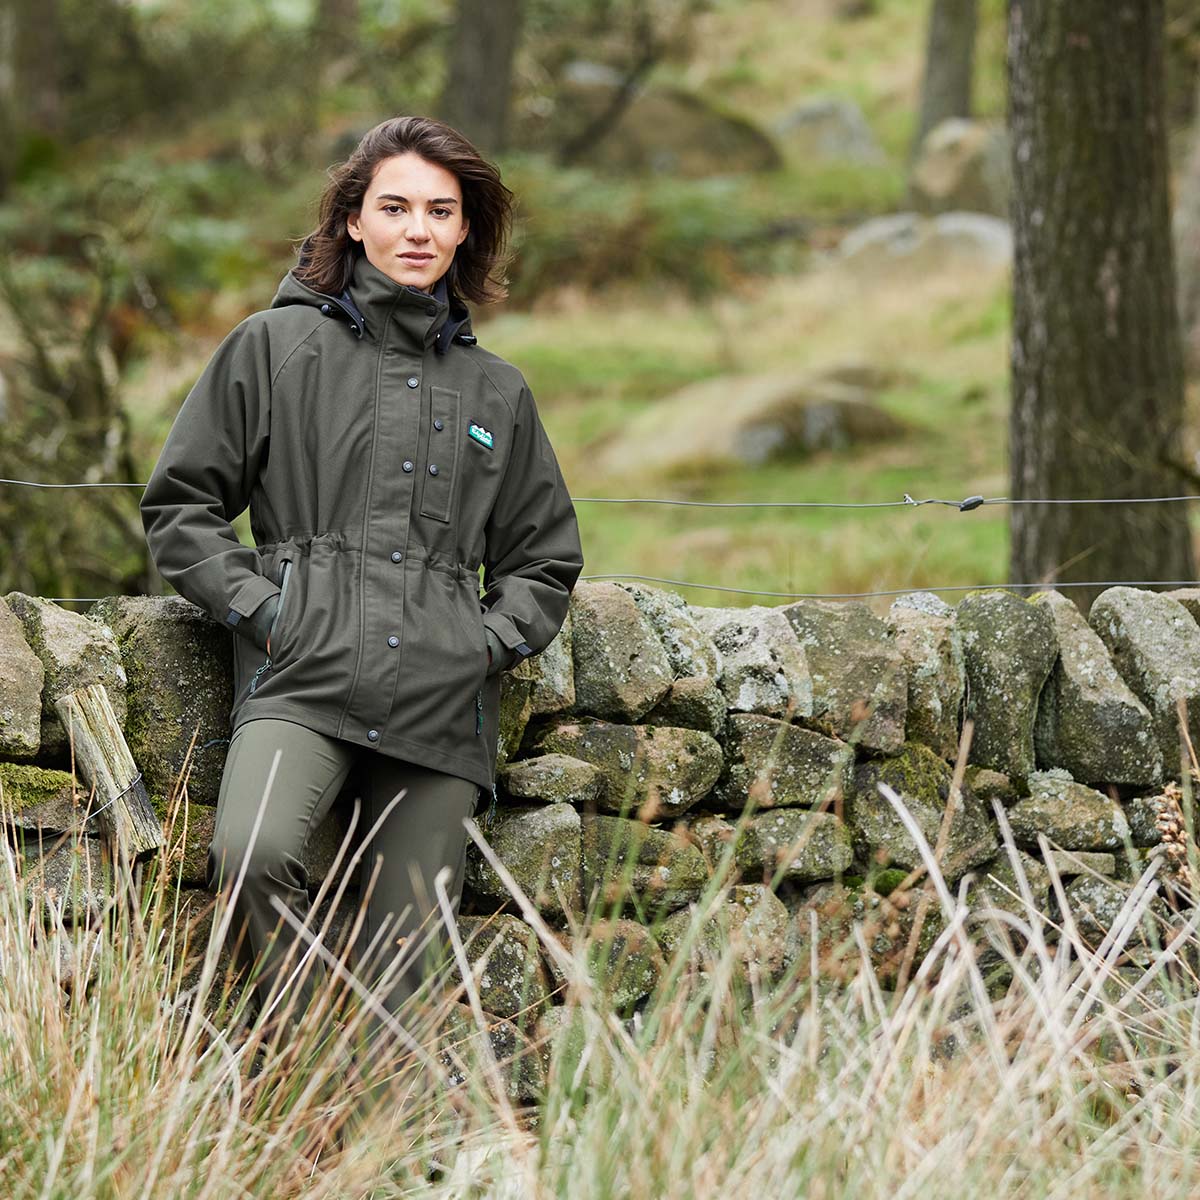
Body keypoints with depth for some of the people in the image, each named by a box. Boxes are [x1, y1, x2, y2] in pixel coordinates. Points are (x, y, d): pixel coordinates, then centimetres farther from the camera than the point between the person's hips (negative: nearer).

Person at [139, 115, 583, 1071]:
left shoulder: (497, 392, 21)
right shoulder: (275, 347, 11)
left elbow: (545, 559, 29)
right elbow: (180, 501, 12)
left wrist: (492, 637, 10)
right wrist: (258, 605, -2)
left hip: (443, 703, 3)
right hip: (303, 676, -3)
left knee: (402, 964, -3)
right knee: (254, 851, -31)